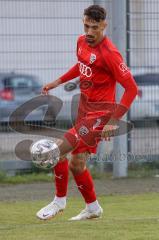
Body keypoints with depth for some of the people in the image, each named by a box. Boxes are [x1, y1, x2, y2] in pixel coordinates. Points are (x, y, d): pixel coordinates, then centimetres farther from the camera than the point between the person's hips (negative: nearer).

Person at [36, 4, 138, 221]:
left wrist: (113, 120, -24)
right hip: (85, 111, 8)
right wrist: (58, 82, 19)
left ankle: (60, 200, 2)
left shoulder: (109, 53, -21)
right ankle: (92, 208, 28)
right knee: (76, 165, 10)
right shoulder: (82, 42, 3)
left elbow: (131, 88, -19)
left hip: (98, 114, -8)